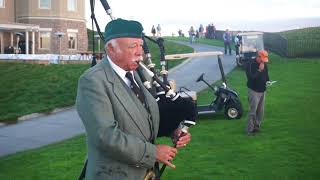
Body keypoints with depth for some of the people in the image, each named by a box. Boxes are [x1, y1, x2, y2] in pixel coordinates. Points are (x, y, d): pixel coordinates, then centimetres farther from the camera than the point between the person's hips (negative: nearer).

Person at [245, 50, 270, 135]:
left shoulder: (264, 65, 8)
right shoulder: (250, 65, -14)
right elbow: (251, 77, -23)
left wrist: (267, 81, 0)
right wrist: (259, 70, -25)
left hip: (262, 90, 7)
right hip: (254, 91, -7)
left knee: (260, 111, 10)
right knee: (253, 111, -9)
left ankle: (257, 126, 24)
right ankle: (250, 129, -2)